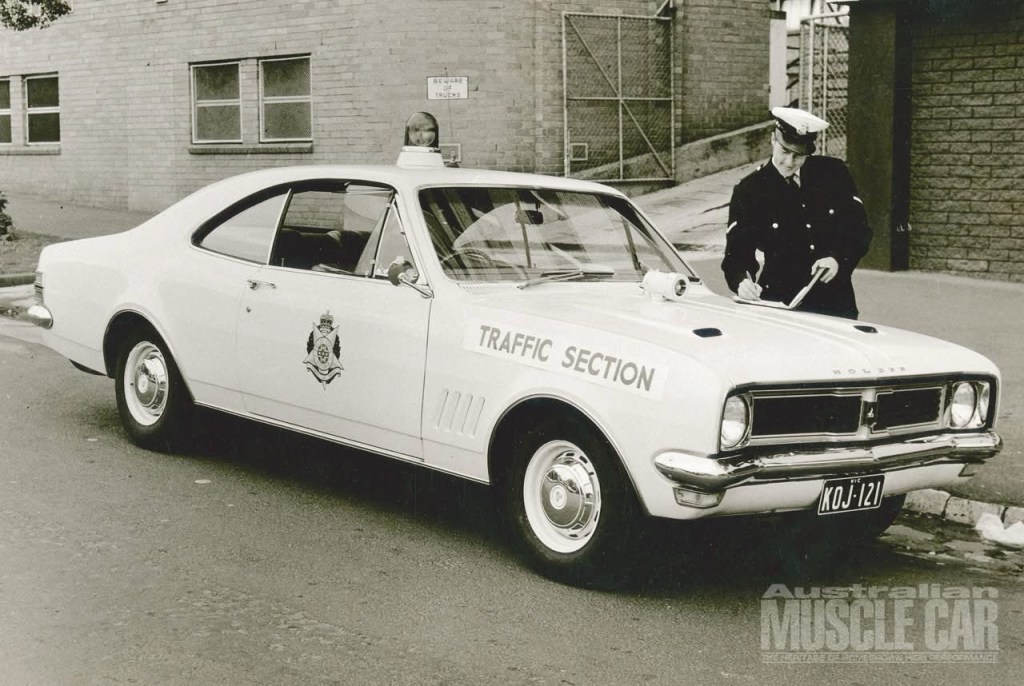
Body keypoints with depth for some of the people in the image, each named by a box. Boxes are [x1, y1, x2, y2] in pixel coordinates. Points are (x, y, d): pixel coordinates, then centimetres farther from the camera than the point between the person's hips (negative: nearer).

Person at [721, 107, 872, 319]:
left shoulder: (834, 173, 5)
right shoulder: (749, 191, 0)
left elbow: (859, 228, 9)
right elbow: (736, 252, -3)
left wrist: (839, 259, -10)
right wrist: (742, 280, -24)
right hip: (780, 306, -2)